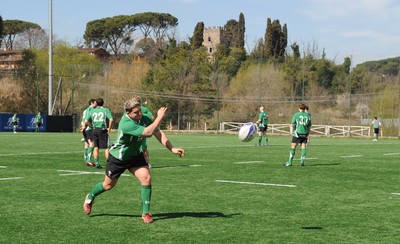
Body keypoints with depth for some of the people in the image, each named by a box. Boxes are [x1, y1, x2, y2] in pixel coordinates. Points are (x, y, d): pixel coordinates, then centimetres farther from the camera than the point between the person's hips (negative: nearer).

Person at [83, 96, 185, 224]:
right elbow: (148, 132, -45)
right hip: (117, 158, -5)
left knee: (146, 178, -16)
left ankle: (145, 213, -6)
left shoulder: (144, 118, -16)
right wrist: (160, 117, -40)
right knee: (109, 185, 13)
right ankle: (90, 197, 45)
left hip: (135, 156, 5)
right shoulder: (126, 124, -37)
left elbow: (158, 133, -14)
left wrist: (172, 148, -24)